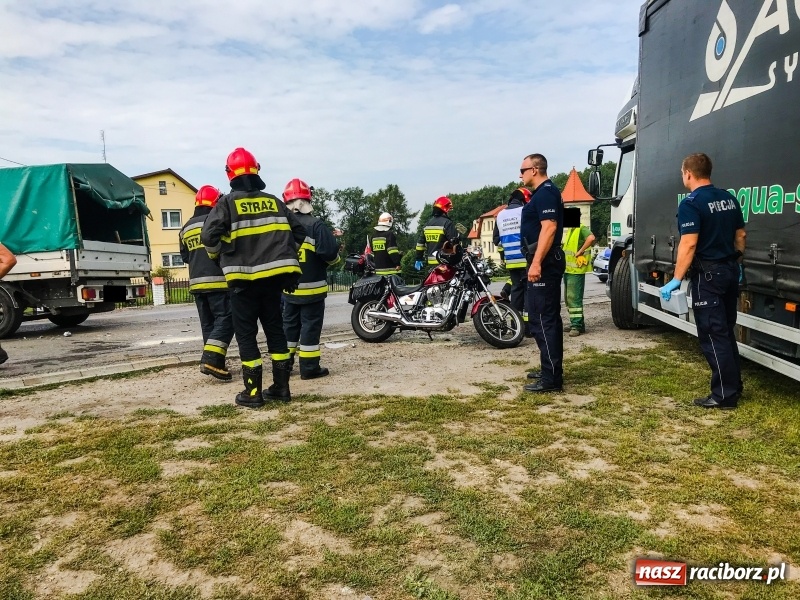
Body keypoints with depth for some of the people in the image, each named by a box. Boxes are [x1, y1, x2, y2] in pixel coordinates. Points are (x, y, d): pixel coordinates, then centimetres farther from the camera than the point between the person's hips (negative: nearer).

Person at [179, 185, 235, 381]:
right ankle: (211, 359, -19)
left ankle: (212, 360, 15)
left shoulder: (186, 229, 15)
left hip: (196, 282, 7)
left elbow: (185, 256, 19)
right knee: (225, 319, -7)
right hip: (218, 280, -7)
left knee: (207, 323, 12)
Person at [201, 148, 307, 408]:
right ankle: (281, 386, 15)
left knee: (246, 333, 4)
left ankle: (253, 392, 5)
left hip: (244, 278, -4)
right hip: (273, 275, 4)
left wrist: (216, 254, 10)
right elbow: (298, 231, 12)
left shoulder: (228, 202, -4)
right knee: (275, 328, 13)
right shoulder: (273, 201, 9)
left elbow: (209, 235, -11)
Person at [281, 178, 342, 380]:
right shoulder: (315, 225, -13)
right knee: (310, 325, 2)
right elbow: (329, 252, -18)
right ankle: (309, 368, 5)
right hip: (311, 287, -5)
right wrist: (335, 259, 4)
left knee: (289, 324, 16)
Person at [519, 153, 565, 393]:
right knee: (549, 318, 14)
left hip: (544, 262, -11)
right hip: (546, 261, 11)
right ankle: (552, 370, 23)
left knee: (542, 319, -10)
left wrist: (536, 263, -29)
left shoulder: (546, 192, -13)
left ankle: (551, 378, -7)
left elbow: (549, 227, -24)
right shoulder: (543, 192, 19)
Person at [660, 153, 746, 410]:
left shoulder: (691, 203, -16)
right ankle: (734, 386, 27)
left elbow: (689, 245, -23)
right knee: (726, 331, 18)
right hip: (730, 270, 9)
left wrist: (676, 279, -21)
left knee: (712, 335, -2)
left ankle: (724, 395, 3)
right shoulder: (728, 198, 10)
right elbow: (741, 236, 15)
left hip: (708, 274, -8)